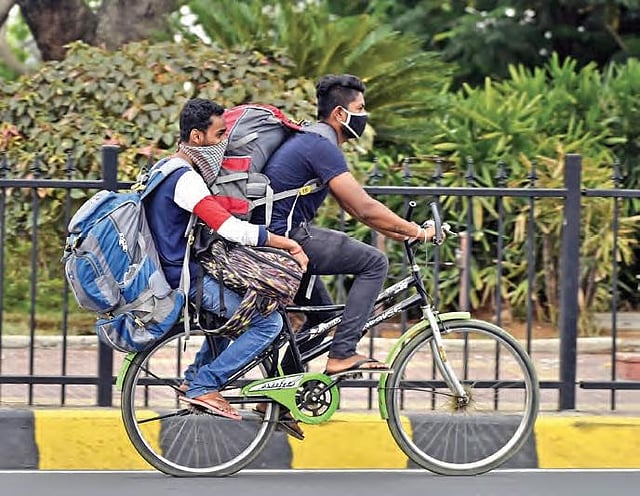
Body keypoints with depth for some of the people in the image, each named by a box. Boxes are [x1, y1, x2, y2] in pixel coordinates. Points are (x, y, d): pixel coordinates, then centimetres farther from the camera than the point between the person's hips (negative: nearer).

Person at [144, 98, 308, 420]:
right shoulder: (186, 179, -21)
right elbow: (231, 229, -30)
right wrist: (289, 245, -24)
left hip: (176, 272, 10)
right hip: (189, 281, -10)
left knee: (238, 307, 29)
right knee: (269, 322, -12)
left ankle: (195, 376, 23)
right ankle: (203, 387, -10)